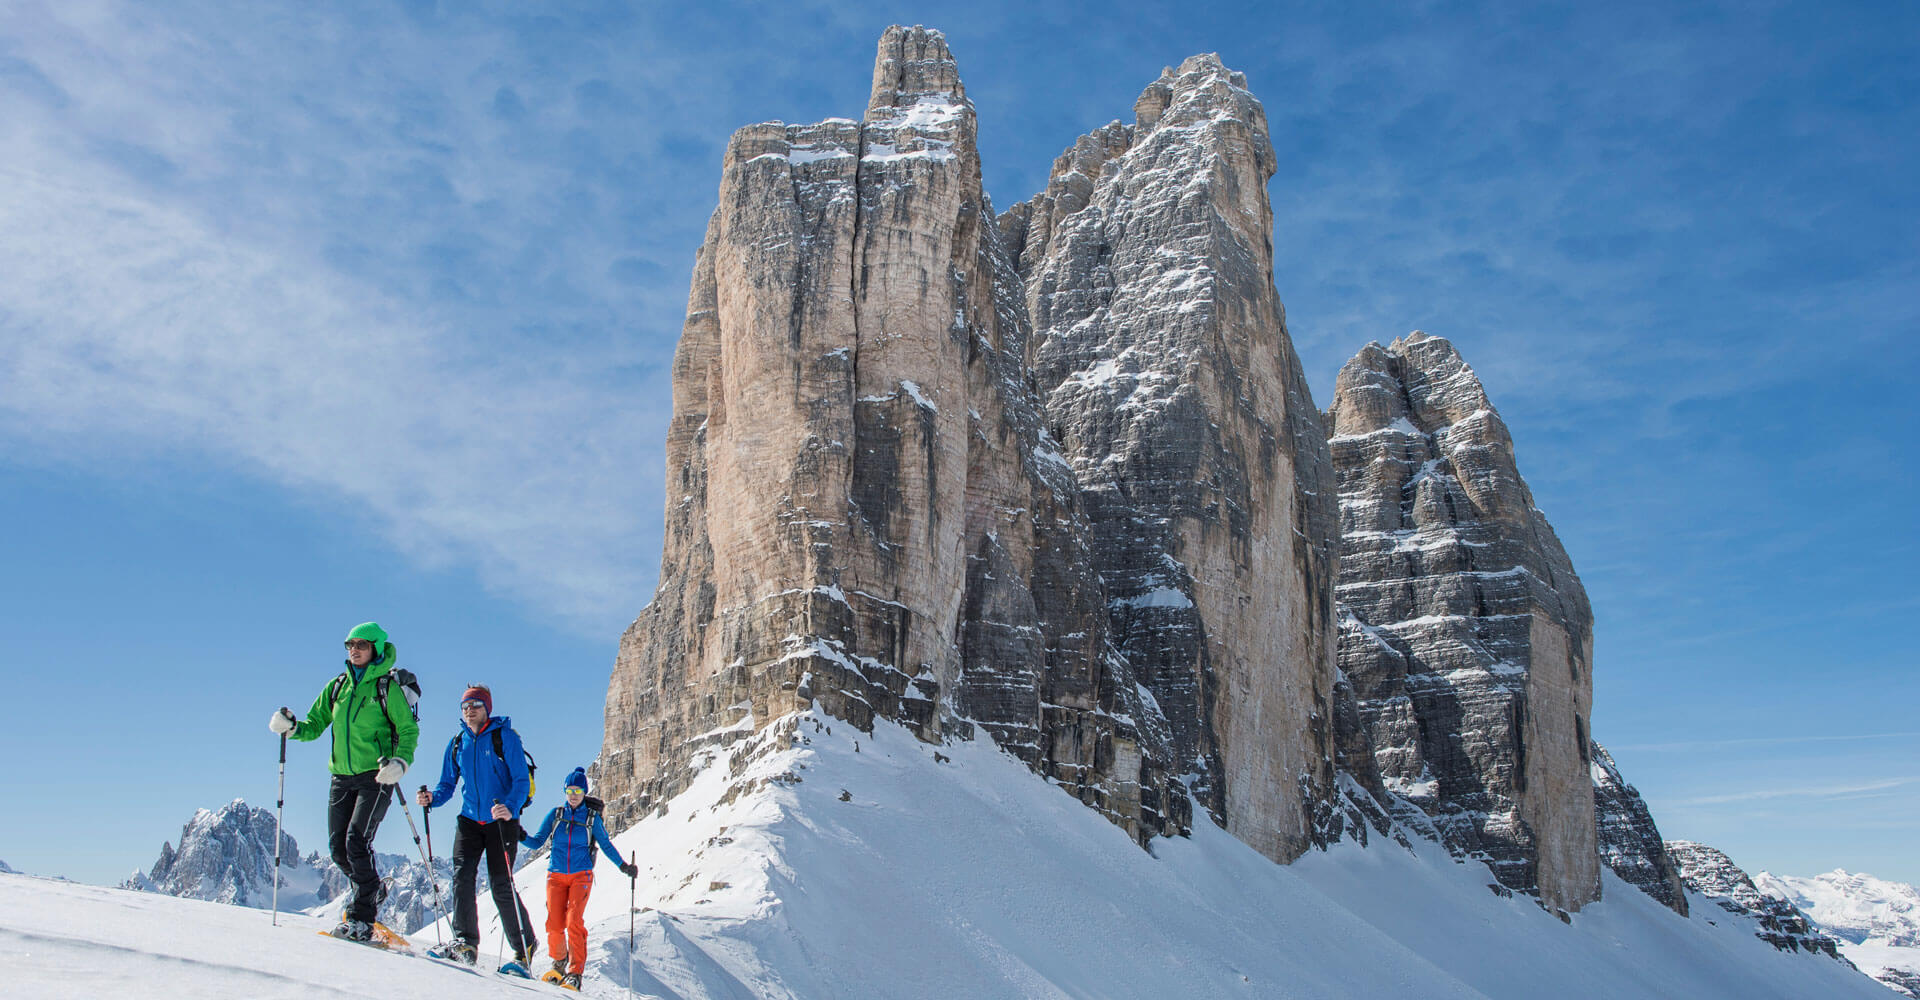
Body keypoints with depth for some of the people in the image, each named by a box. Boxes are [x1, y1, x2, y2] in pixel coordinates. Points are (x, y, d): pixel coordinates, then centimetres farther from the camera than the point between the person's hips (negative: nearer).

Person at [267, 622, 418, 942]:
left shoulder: (388, 687, -5)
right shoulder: (338, 686, 11)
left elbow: (409, 731, -6)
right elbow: (315, 725, 14)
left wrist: (400, 762, -22)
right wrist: (292, 727, -7)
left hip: (376, 775, -6)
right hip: (342, 776, 6)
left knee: (356, 842, -15)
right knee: (338, 846, 6)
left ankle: (361, 920, -8)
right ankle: (372, 890, 32)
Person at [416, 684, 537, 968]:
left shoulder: (505, 737, -6)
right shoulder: (457, 743, 9)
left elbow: (521, 780, -12)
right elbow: (447, 785, 13)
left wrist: (511, 809, -30)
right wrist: (432, 798, -10)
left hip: (502, 820, -4)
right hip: (470, 820, 5)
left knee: (501, 886, -4)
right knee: (461, 877, -12)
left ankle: (525, 946, 11)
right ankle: (465, 943, -4)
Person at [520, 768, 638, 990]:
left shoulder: (592, 818, 3)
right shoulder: (556, 814, 6)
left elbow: (606, 845, 10)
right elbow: (537, 842, 5)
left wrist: (623, 866, 1)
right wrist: (521, 837, -14)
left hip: (581, 876, -2)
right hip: (556, 875, 2)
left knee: (574, 922, -17)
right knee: (554, 925, -8)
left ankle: (575, 973, -16)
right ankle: (559, 963, 19)